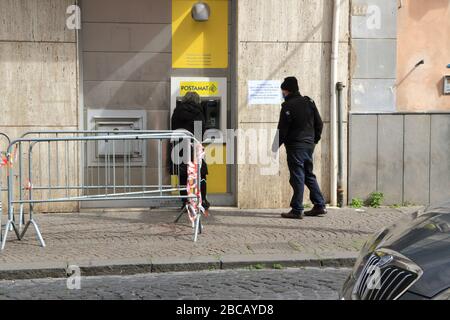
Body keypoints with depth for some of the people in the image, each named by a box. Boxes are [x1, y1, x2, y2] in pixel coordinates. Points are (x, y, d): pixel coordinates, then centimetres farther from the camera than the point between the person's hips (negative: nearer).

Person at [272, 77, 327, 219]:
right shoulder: (309, 102, 10)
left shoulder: (288, 106, -12)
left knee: (297, 177, -5)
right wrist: (314, 139, 22)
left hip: (295, 146, -7)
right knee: (309, 175, 17)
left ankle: (297, 210, -3)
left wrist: (276, 146, -5)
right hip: (309, 145, 7)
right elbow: (319, 123, 13)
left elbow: (282, 129, -13)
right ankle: (320, 206, 18)